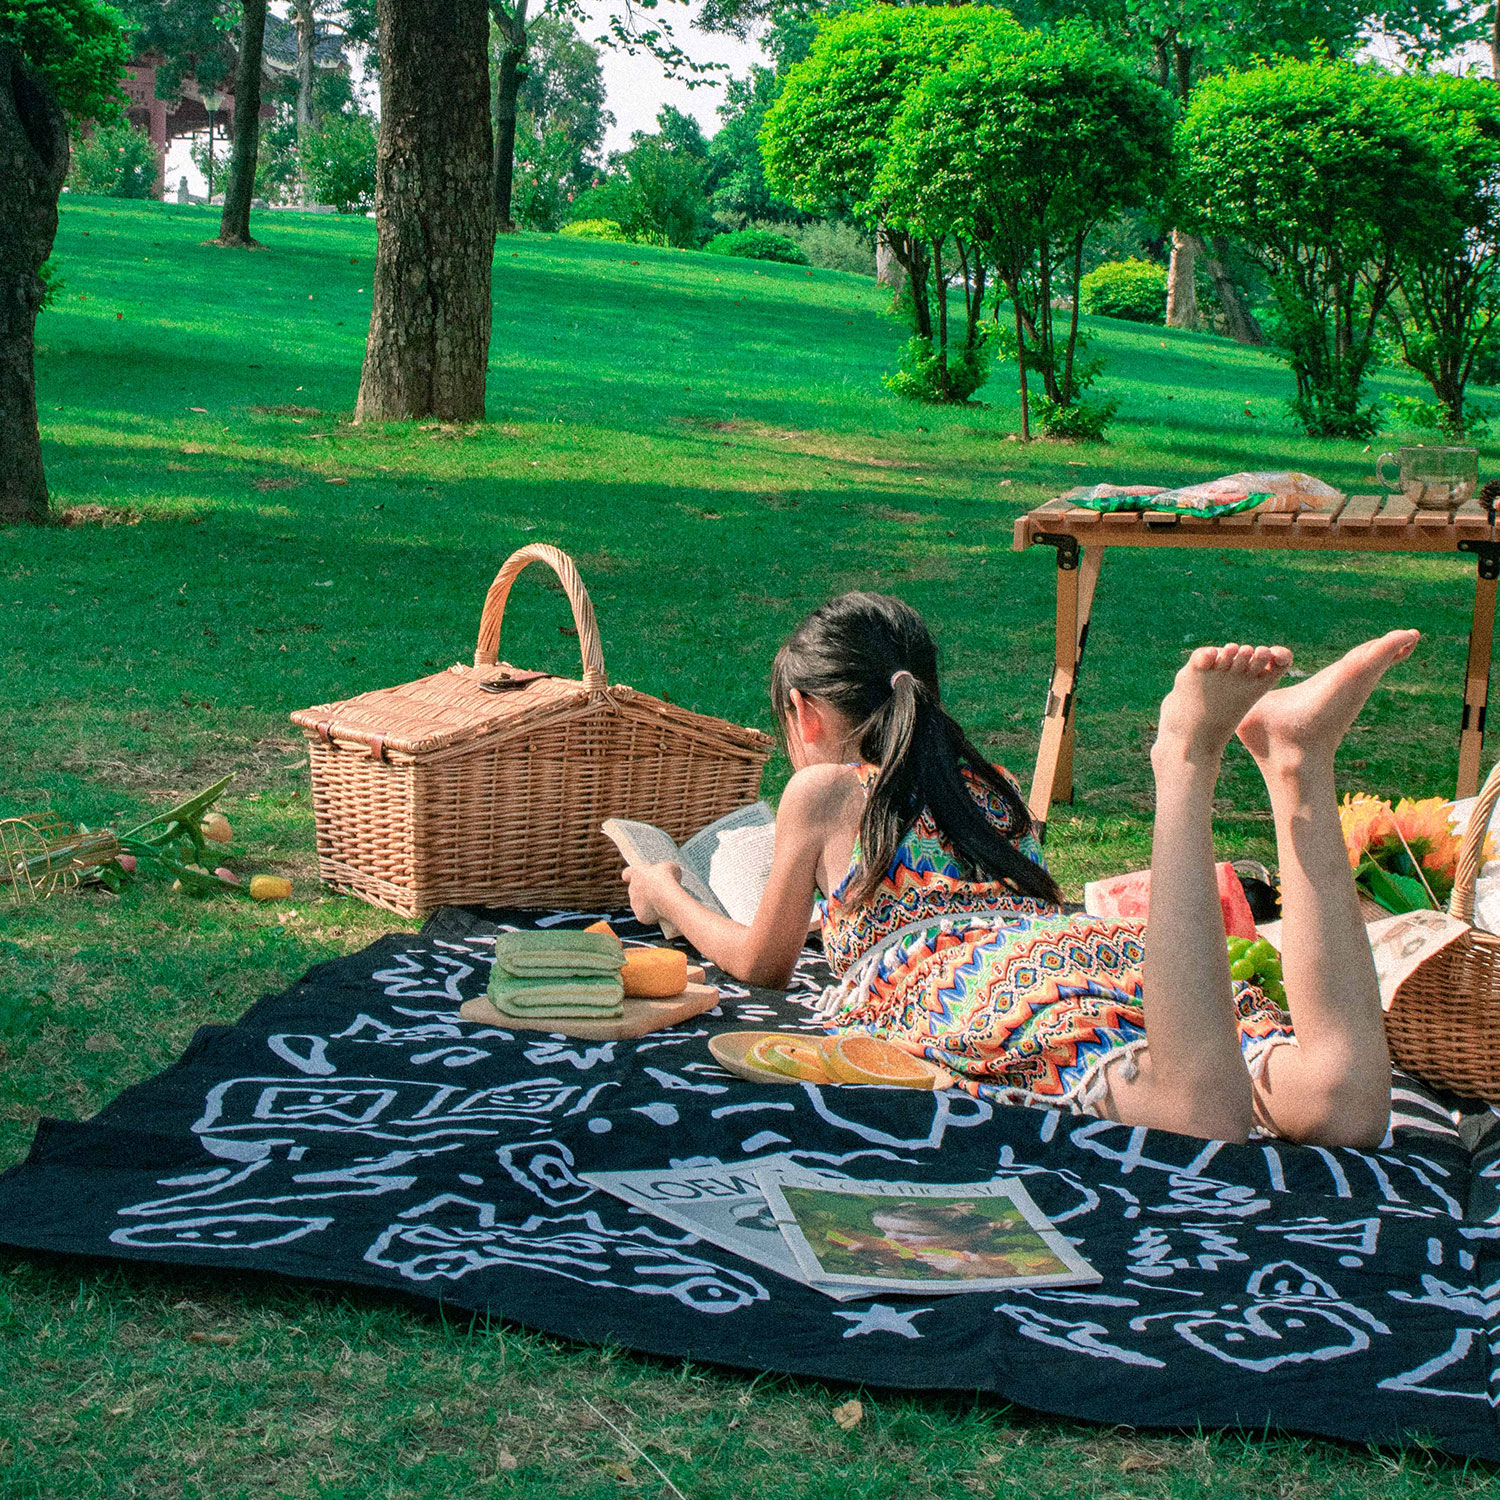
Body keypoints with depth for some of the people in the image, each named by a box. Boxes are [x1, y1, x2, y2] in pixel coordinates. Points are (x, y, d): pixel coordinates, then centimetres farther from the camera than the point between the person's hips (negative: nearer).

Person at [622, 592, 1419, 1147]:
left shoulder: (823, 791, 22)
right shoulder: (992, 786, 38)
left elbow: (761, 964, 32)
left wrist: (666, 897, 51)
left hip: (974, 981, -5)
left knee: (1204, 1112, -37)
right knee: (1341, 1106, -24)